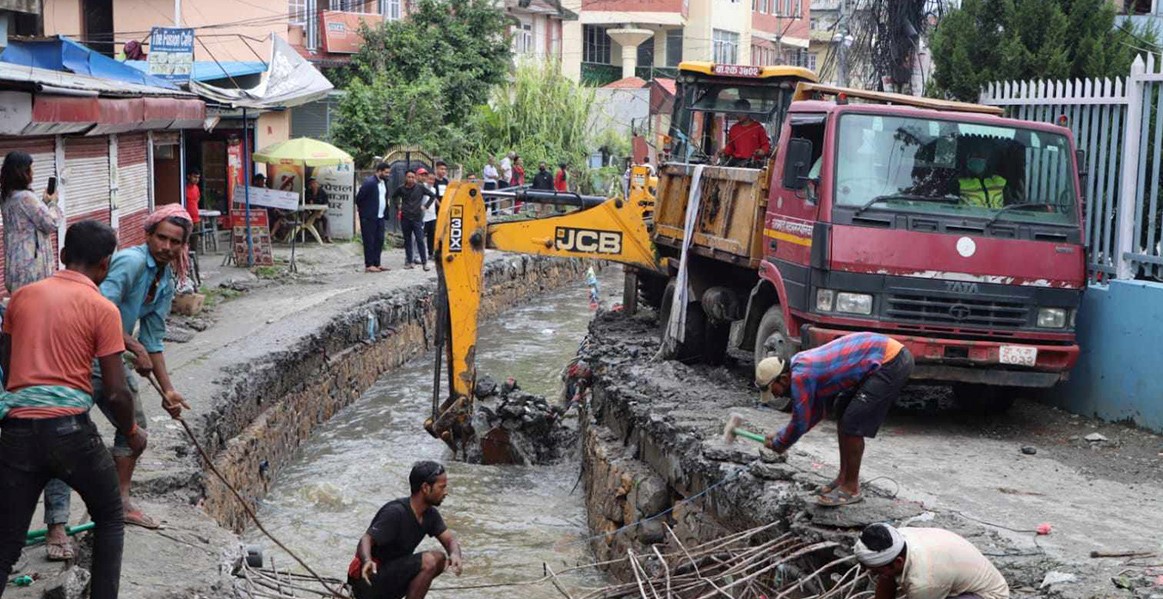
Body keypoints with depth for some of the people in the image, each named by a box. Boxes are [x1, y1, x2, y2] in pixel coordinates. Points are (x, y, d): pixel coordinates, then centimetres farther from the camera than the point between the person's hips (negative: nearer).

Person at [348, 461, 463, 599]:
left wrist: (455, 555, -25)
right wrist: (367, 561, -51)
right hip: (368, 579, -9)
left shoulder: (430, 514, 2)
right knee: (429, 561, -22)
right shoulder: (396, 512, -22)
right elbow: (366, 540, -28)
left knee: (440, 560, -1)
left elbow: (450, 540, 0)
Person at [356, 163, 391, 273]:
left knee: (379, 241, 9)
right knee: (369, 241, -4)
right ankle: (369, 265, 0)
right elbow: (359, 198, -14)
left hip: (380, 217, 8)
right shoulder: (369, 182, -17)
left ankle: (376, 264, 15)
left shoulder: (384, 182, 10)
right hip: (369, 217, -8)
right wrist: (363, 210, -3)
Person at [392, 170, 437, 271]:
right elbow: (394, 197, 21)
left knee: (420, 240, -7)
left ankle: (424, 262, -5)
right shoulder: (401, 189, 2)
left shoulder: (420, 188, -3)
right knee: (407, 240, 7)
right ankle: (409, 262, 14)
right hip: (405, 217, 2)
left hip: (417, 217, -2)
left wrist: (425, 206, 2)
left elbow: (433, 195, 4)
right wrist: (398, 206, 10)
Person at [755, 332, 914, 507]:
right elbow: (816, 413, 25)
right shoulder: (801, 365, 13)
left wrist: (779, 444, 9)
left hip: (892, 362, -10)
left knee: (852, 424, -7)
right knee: (844, 412, 17)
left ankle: (851, 489, 5)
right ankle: (844, 477, 25)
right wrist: (780, 436, 24)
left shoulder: (800, 376, -17)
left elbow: (800, 423, -8)